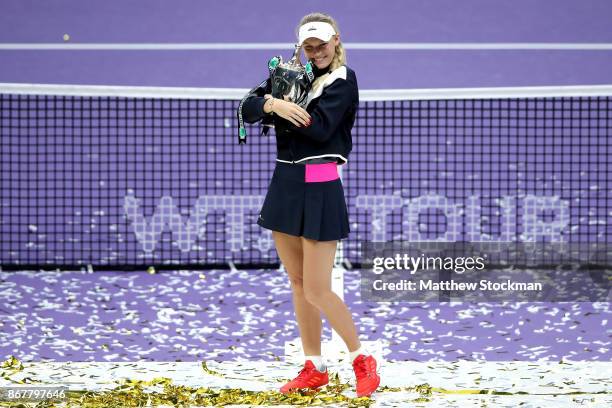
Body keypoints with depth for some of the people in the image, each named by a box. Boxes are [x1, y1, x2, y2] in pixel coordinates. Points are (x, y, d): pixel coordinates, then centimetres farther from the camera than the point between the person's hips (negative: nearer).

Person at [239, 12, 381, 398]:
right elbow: (248, 108, -1)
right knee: (298, 282, 11)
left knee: (317, 290, -7)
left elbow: (320, 127, -21)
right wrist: (273, 104, -22)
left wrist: (277, 109, -11)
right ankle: (314, 368, 20)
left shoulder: (342, 78, -7)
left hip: (320, 188, -7)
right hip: (284, 182, 7)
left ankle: (362, 360, 9)